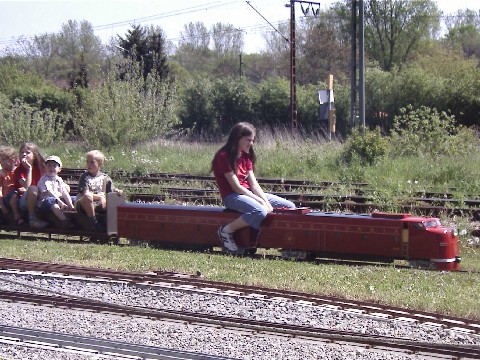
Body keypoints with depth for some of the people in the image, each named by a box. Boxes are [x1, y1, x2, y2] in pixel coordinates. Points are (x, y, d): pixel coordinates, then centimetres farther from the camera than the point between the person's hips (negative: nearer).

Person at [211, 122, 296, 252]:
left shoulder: (246, 156, 14)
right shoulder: (224, 157, -13)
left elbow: (254, 184, 6)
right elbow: (236, 187, -17)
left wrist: (266, 202, -11)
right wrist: (261, 202, -19)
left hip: (249, 193, 9)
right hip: (232, 196, -9)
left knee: (290, 207, -2)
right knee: (259, 212, -38)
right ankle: (226, 231, -19)